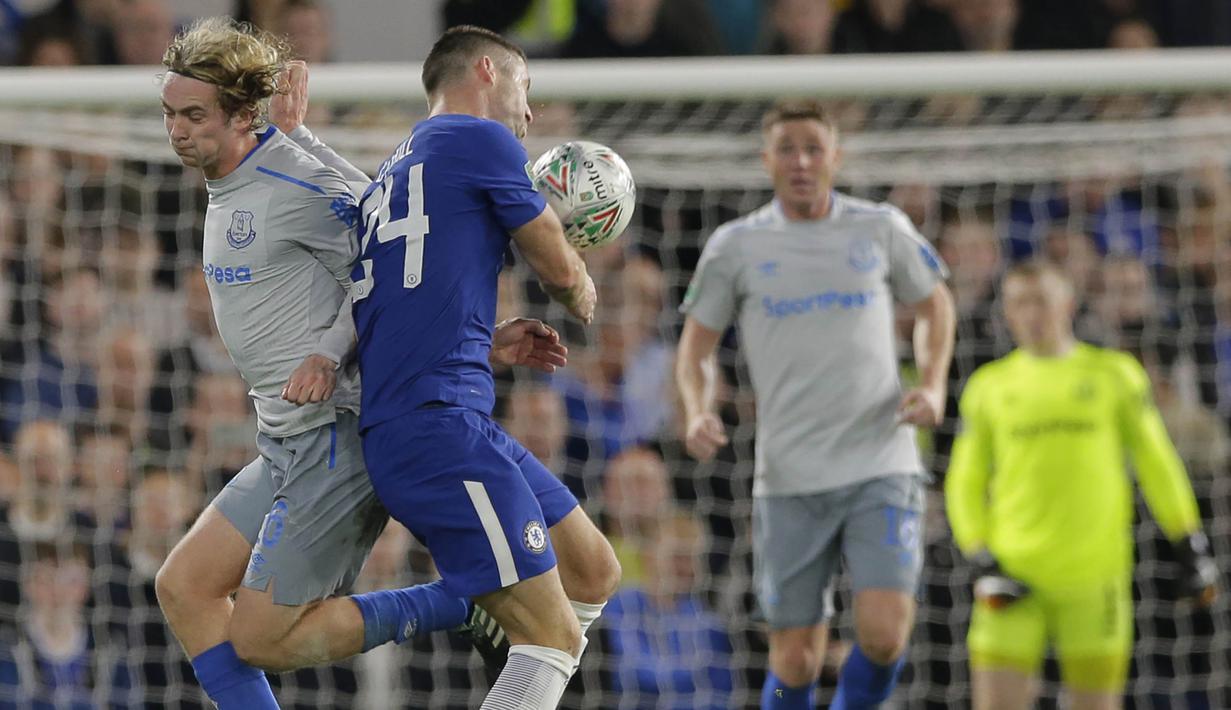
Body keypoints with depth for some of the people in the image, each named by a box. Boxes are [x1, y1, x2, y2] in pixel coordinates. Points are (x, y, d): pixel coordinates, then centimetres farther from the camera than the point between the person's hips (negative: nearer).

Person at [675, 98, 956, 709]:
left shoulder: (881, 229, 6)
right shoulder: (734, 246, 5)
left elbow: (934, 306, 20)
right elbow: (696, 345, 12)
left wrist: (932, 386, 2)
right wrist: (698, 412, -8)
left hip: (881, 468, 0)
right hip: (789, 477, 0)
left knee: (884, 634, -16)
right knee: (795, 659, -1)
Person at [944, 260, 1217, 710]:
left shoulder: (1113, 374, 8)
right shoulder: (990, 386, 10)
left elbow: (1157, 465, 11)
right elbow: (965, 484, 12)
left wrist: (1190, 549, 5)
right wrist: (983, 564, -1)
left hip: (1094, 573, -1)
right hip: (1015, 575, 1)